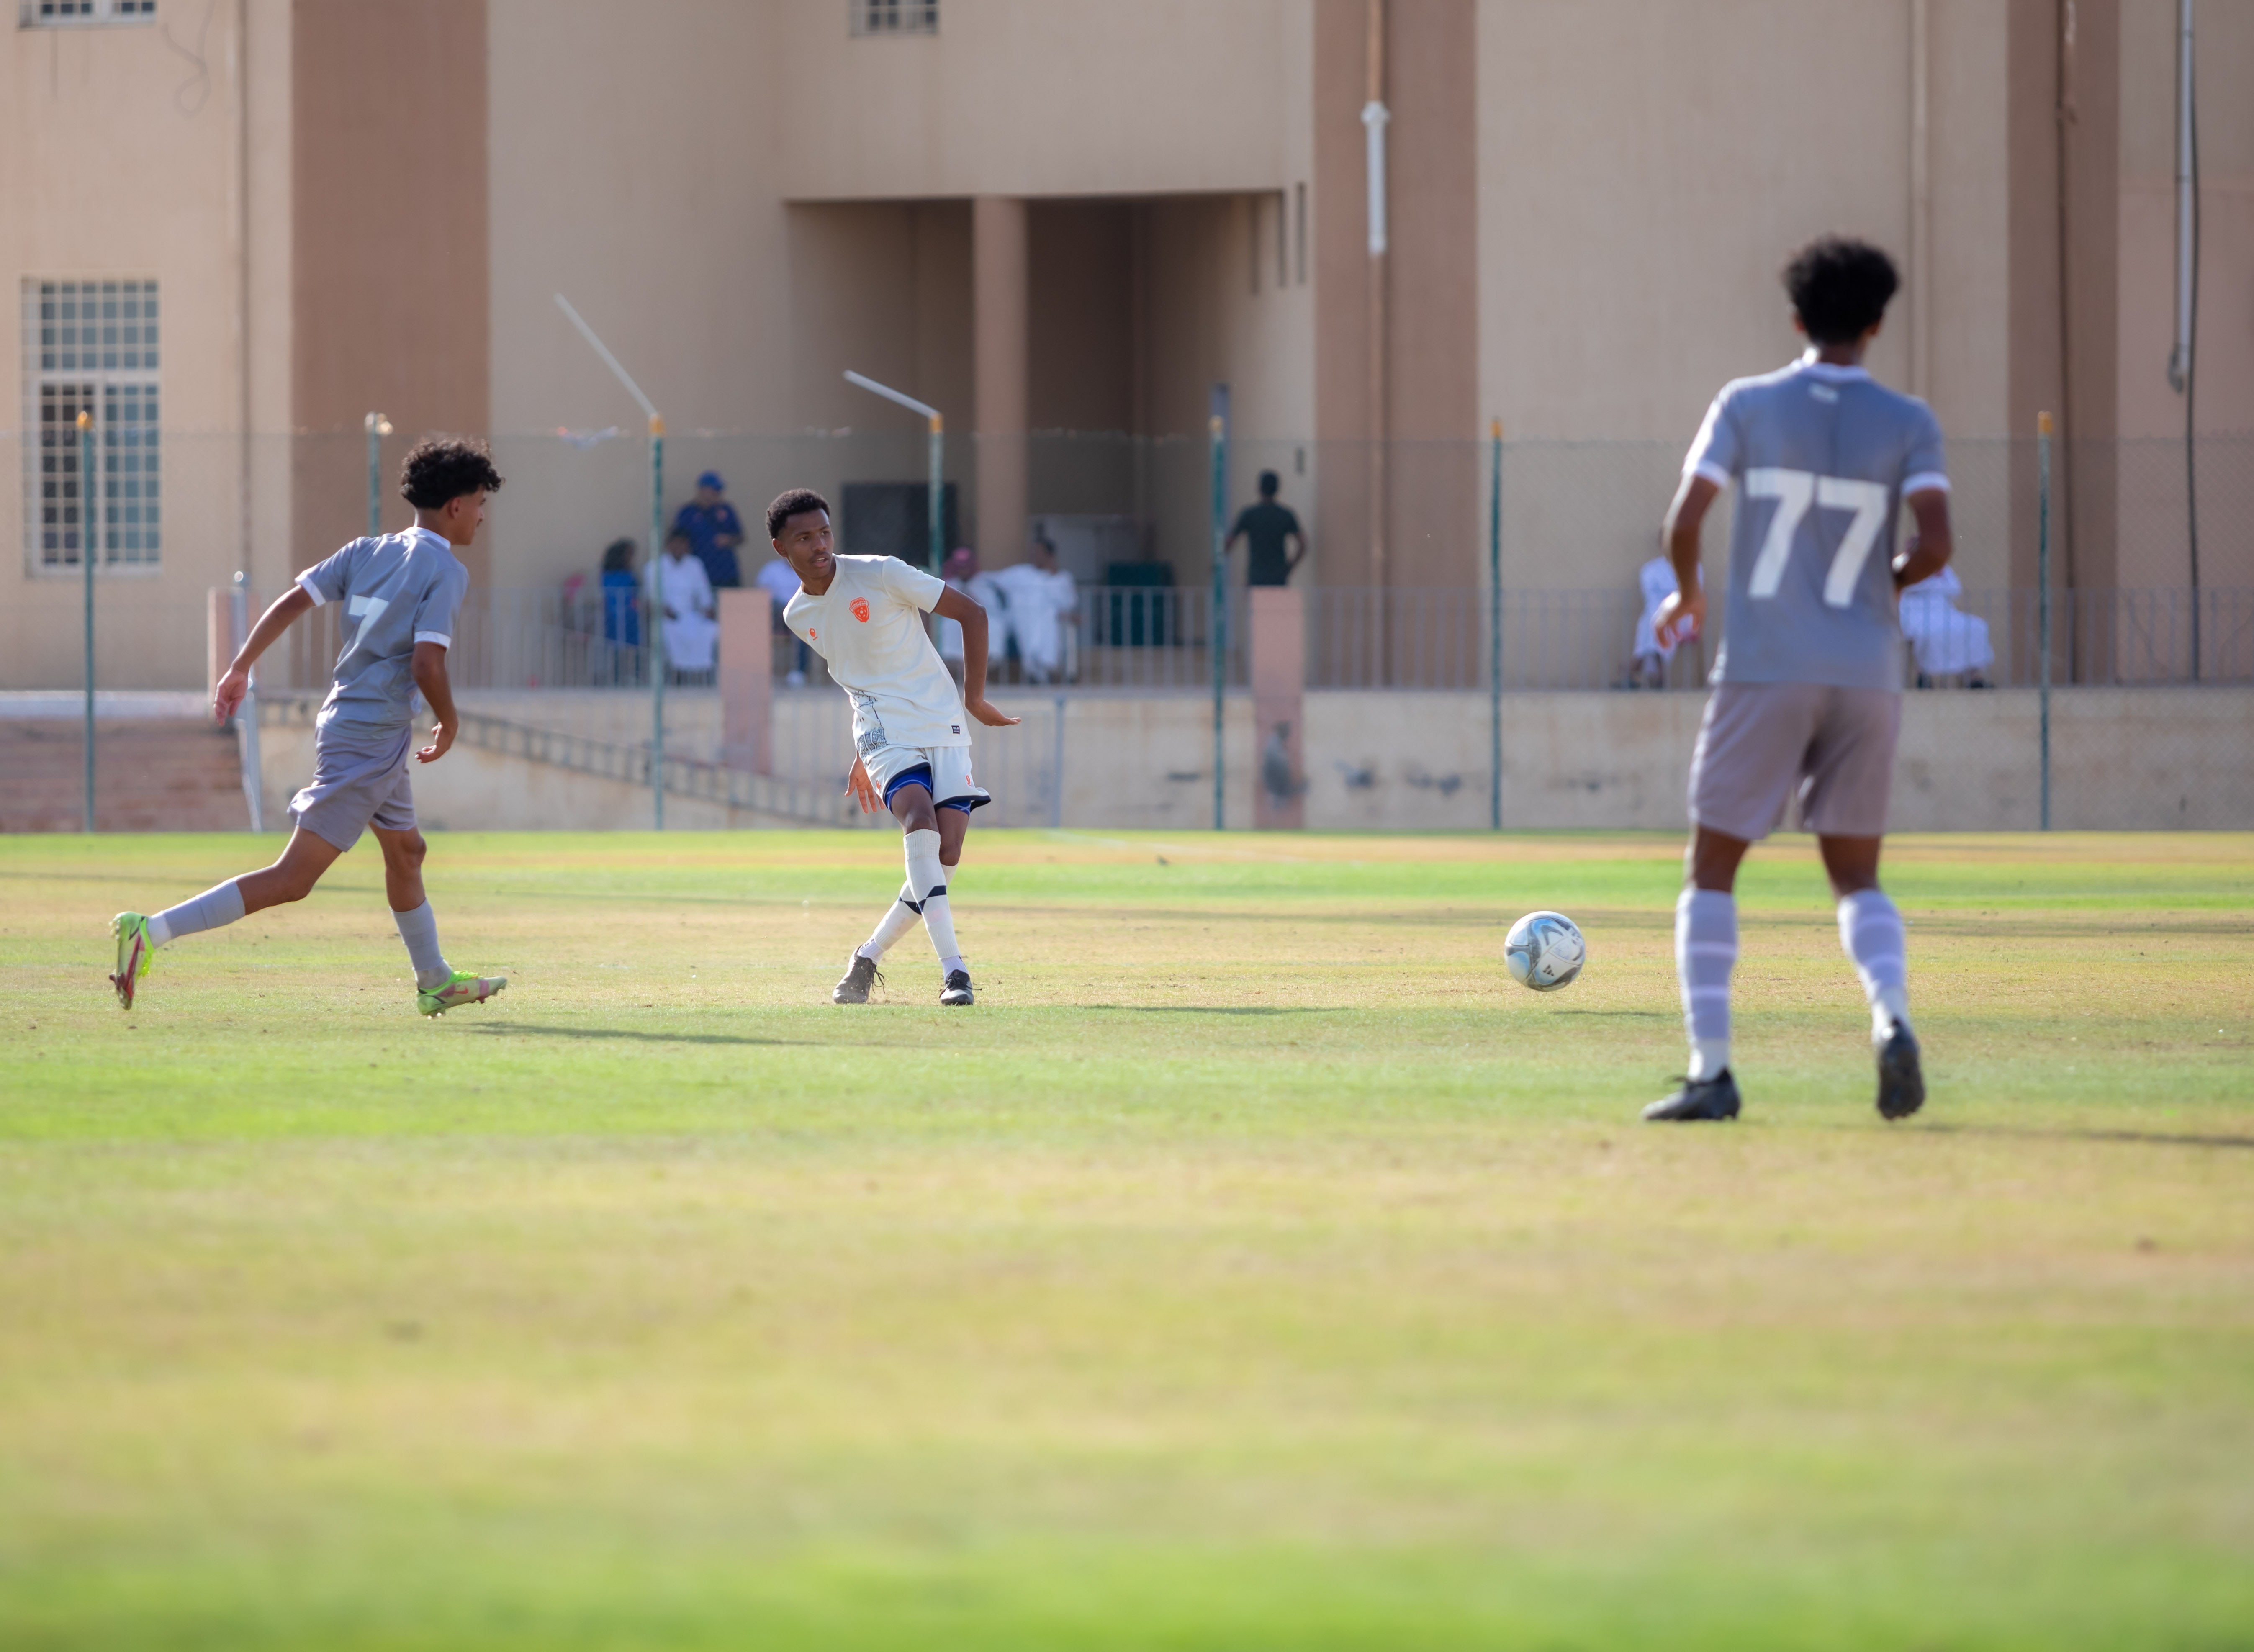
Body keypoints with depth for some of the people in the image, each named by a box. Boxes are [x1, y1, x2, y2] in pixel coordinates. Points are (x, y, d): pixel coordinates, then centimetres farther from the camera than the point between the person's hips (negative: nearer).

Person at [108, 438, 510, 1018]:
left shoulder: (367, 552, 10)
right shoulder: (446, 570, -11)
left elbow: (291, 602, 2)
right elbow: (426, 666, -20)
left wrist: (240, 667, 5)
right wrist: (449, 724, -3)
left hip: (345, 723, 9)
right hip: (372, 742, -9)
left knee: (406, 853, 27)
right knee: (292, 880, -11)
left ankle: (436, 982, 43)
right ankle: (151, 932, -21)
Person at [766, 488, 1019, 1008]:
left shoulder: (880, 575, -9)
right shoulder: (797, 616, 7)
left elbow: (972, 614, -4)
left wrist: (974, 699, -3)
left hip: (943, 726, -1)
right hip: (884, 734, 1)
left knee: (946, 855, -12)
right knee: (920, 819, -27)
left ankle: (870, 955, 11)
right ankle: (953, 970, -33)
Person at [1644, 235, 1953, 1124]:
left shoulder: (1748, 406, 0)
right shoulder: (1908, 425, 2)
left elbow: (1683, 524, -7)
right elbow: (1935, 546, -10)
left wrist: (1687, 595, 14)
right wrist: (1883, 585, 12)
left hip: (1765, 674, -2)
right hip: (1867, 676, 2)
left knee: (1712, 871, 8)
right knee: (1857, 879, 13)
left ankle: (1710, 1071, -3)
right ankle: (1891, 1014, -16)